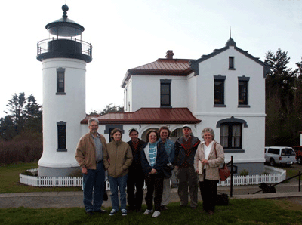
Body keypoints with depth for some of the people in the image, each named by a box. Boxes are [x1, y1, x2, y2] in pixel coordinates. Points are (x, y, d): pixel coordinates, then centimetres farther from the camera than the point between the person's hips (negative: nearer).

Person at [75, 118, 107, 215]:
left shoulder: (102, 138, 12)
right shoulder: (84, 138, -3)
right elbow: (78, 153, -6)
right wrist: (83, 166, -12)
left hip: (100, 166, 5)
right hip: (89, 167, -5)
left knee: (99, 187, 11)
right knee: (88, 189, 3)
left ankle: (97, 207, 25)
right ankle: (88, 208, 17)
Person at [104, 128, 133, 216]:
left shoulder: (126, 145, -4)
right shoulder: (108, 146, 2)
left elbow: (129, 158, -1)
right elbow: (104, 158, 10)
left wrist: (124, 167, -9)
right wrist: (107, 166, -2)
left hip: (123, 173, -2)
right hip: (111, 173, 2)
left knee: (122, 191, 8)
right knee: (113, 192, 11)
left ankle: (123, 208, 22)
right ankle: (115, 208, 25)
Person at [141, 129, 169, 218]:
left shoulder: (161, 146, 5)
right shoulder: (144, 147, 9)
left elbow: (164, 159, -3)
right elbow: (143, 161, 3)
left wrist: (156, 168, -12)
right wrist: (150, 169, -10)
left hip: (158, 172, -2)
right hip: (148, 172, 2)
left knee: (158, 191, -1)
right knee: (149, 190, 10)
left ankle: (157, 210, 8)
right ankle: (149, 208, 23)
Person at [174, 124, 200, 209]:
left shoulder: (196, 141, 4)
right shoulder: (178, 142, 10)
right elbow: (175, 154, 11)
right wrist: (176, 164, 4)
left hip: (192, 167, -2)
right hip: (181, 167, 2)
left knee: (193, 185, 1)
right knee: (182, 185, 9)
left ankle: (193, 203, 13)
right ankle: (183, 202, 22)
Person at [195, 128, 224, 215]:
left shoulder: (217, 146, -2)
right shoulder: (200, 146, 12)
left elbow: (221, 159, -9)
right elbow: (197, 158, 18)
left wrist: (208, 162, -15)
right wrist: (197, 168, 4)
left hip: (212, 174, -3)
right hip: (202, 173, 4)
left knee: (212, 192, 3)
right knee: (203, 191, 8)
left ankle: (211, 208, 19)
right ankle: (205, 207, 25)